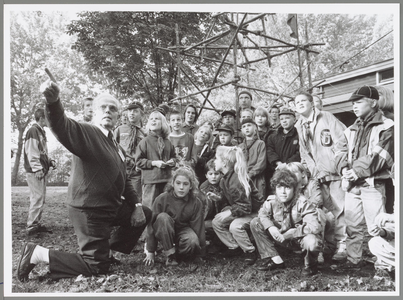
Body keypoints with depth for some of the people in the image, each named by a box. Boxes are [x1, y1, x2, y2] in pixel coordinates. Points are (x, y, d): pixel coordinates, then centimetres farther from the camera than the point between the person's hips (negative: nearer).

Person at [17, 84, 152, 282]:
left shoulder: (113, 145, 14)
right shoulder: (85, 132, -14)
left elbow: (123, 179, 20)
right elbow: (61, 127, -37)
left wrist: (136, 204, 13)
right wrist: (53, 102, -57)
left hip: (112, 207, 9)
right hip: (89, 211, -9)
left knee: (145, 215, 22)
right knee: (97, 267, -4)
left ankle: (107, 250, 27)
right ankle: (38, 254, 6)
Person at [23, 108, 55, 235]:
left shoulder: (41, 132, 19)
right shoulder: (33, 131, -10)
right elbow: (31, 152, -17)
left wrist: (50, 161, 10)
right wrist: (37, 169, -21)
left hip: (42, 171, 10)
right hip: (35, 172, -10)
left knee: (41, 198, 12)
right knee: (37, 198, -8)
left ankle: (37, 224, 18)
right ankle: (32, 226, -3)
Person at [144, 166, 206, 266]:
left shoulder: (196, 203, -13)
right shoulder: (162, 199, -18)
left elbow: (198, 228, -10)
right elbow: (152, 224, -15)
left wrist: (201, 254, -10)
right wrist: (150, 252, -14)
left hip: (183, 230, 1)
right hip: (164, 232, 0)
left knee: (193, 241, -34)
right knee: (163, 217, -33)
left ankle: (178, 252, 0)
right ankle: (170, 255, -21)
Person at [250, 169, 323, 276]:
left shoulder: (303, 203, -26)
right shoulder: (272, 201, -13)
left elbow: (315, 226, -34)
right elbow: (263, 213, 5)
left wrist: (292, 232, -31)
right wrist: (270, 227, -17)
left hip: (300, 237, -5)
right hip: (282, 237, 5)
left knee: (312, 242, -42)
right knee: (255, 223, -9)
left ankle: (310, 265, -1)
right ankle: (275, 260, -1)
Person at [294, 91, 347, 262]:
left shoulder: (326, 118, -1)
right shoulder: (300, 126, 14)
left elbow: (343, 141, -7)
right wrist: (313, 170, 2)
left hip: (335, 171, -4)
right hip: (319, 175, 5)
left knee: (339, 209, -5)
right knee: (326, 211, 6)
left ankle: (343, 245, 3)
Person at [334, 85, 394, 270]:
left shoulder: (386, 127, -1)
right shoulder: (351, 130, 18)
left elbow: (379, 156, -12)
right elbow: (340, 152, 9)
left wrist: (358, 171, -17)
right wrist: (345, 168, -10)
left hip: (372, 184, -6)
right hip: (351, 185, 6)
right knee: (352, 226, 11)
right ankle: (353, 261, 21)